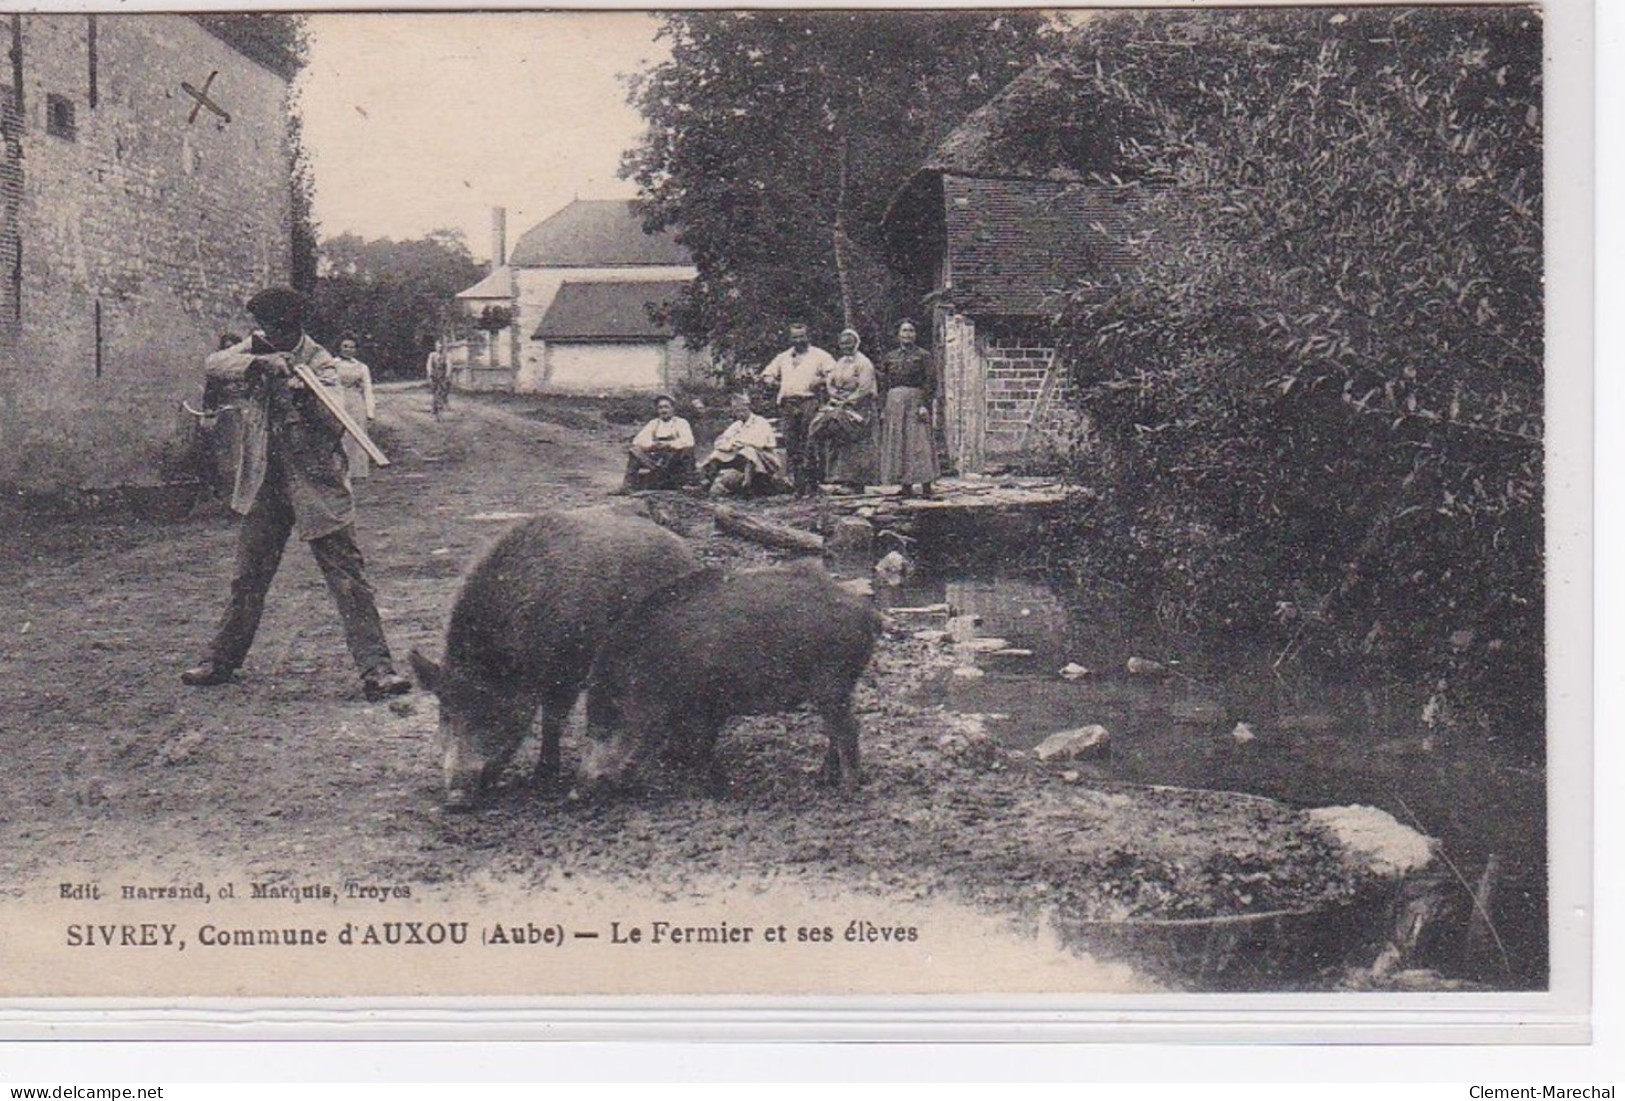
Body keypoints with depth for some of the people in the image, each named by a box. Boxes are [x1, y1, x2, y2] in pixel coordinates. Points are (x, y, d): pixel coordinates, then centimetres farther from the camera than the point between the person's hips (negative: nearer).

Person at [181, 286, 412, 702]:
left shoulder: (319, 362, -7)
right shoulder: (256, 350, 6)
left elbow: (334, 422, -17)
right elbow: (213, 364, -12)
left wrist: (302, 389, -33)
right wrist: (261, 363, -27)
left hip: (316, 485, -4)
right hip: (264, 485, 4)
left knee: (349, 579, -7)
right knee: (247, 579, 15)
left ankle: (376, 668, -9)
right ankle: (221, 660, 28)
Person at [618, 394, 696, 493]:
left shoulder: (681, 423, 3)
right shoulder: (653, 424, 13)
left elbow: (688, 442, -13)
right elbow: (637, 441, 2)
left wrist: (668, 445, -23)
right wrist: (652, 445, -16)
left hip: (675, 460, -3)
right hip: (654, 460, 3)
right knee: (634, 450, -21)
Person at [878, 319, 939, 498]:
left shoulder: (922, 355, 3)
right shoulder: (890, 357, 14)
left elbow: (930, 382, -3)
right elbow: (883, 383, 16)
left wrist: (924, 404, -14)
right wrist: (883, 409, 8)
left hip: (915, 401, -4)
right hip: (894, 403, 4)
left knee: (919, 442, -10)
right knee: (897, 442, 1)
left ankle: (926, 487, -11)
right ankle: (905, 487, 5)